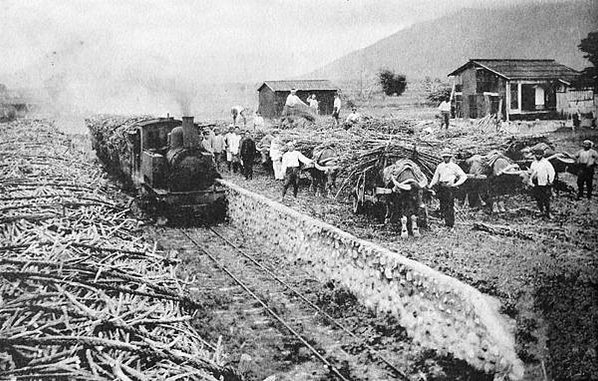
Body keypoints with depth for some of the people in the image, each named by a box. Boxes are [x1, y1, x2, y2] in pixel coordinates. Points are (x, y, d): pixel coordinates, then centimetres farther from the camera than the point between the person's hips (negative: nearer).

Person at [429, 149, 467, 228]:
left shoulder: (454, 166, 1)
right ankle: (446, 222, 16)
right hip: (441, 188, 4)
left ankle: (450, 225, -4)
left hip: (450, 187, -4)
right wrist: (431, 185, 3)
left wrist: (456, 184, -7)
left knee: (450, 207, -7)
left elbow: (463, 176, 1)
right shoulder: (440, 166, 13)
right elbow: (435, 177, 16)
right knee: (443, 207, 5)